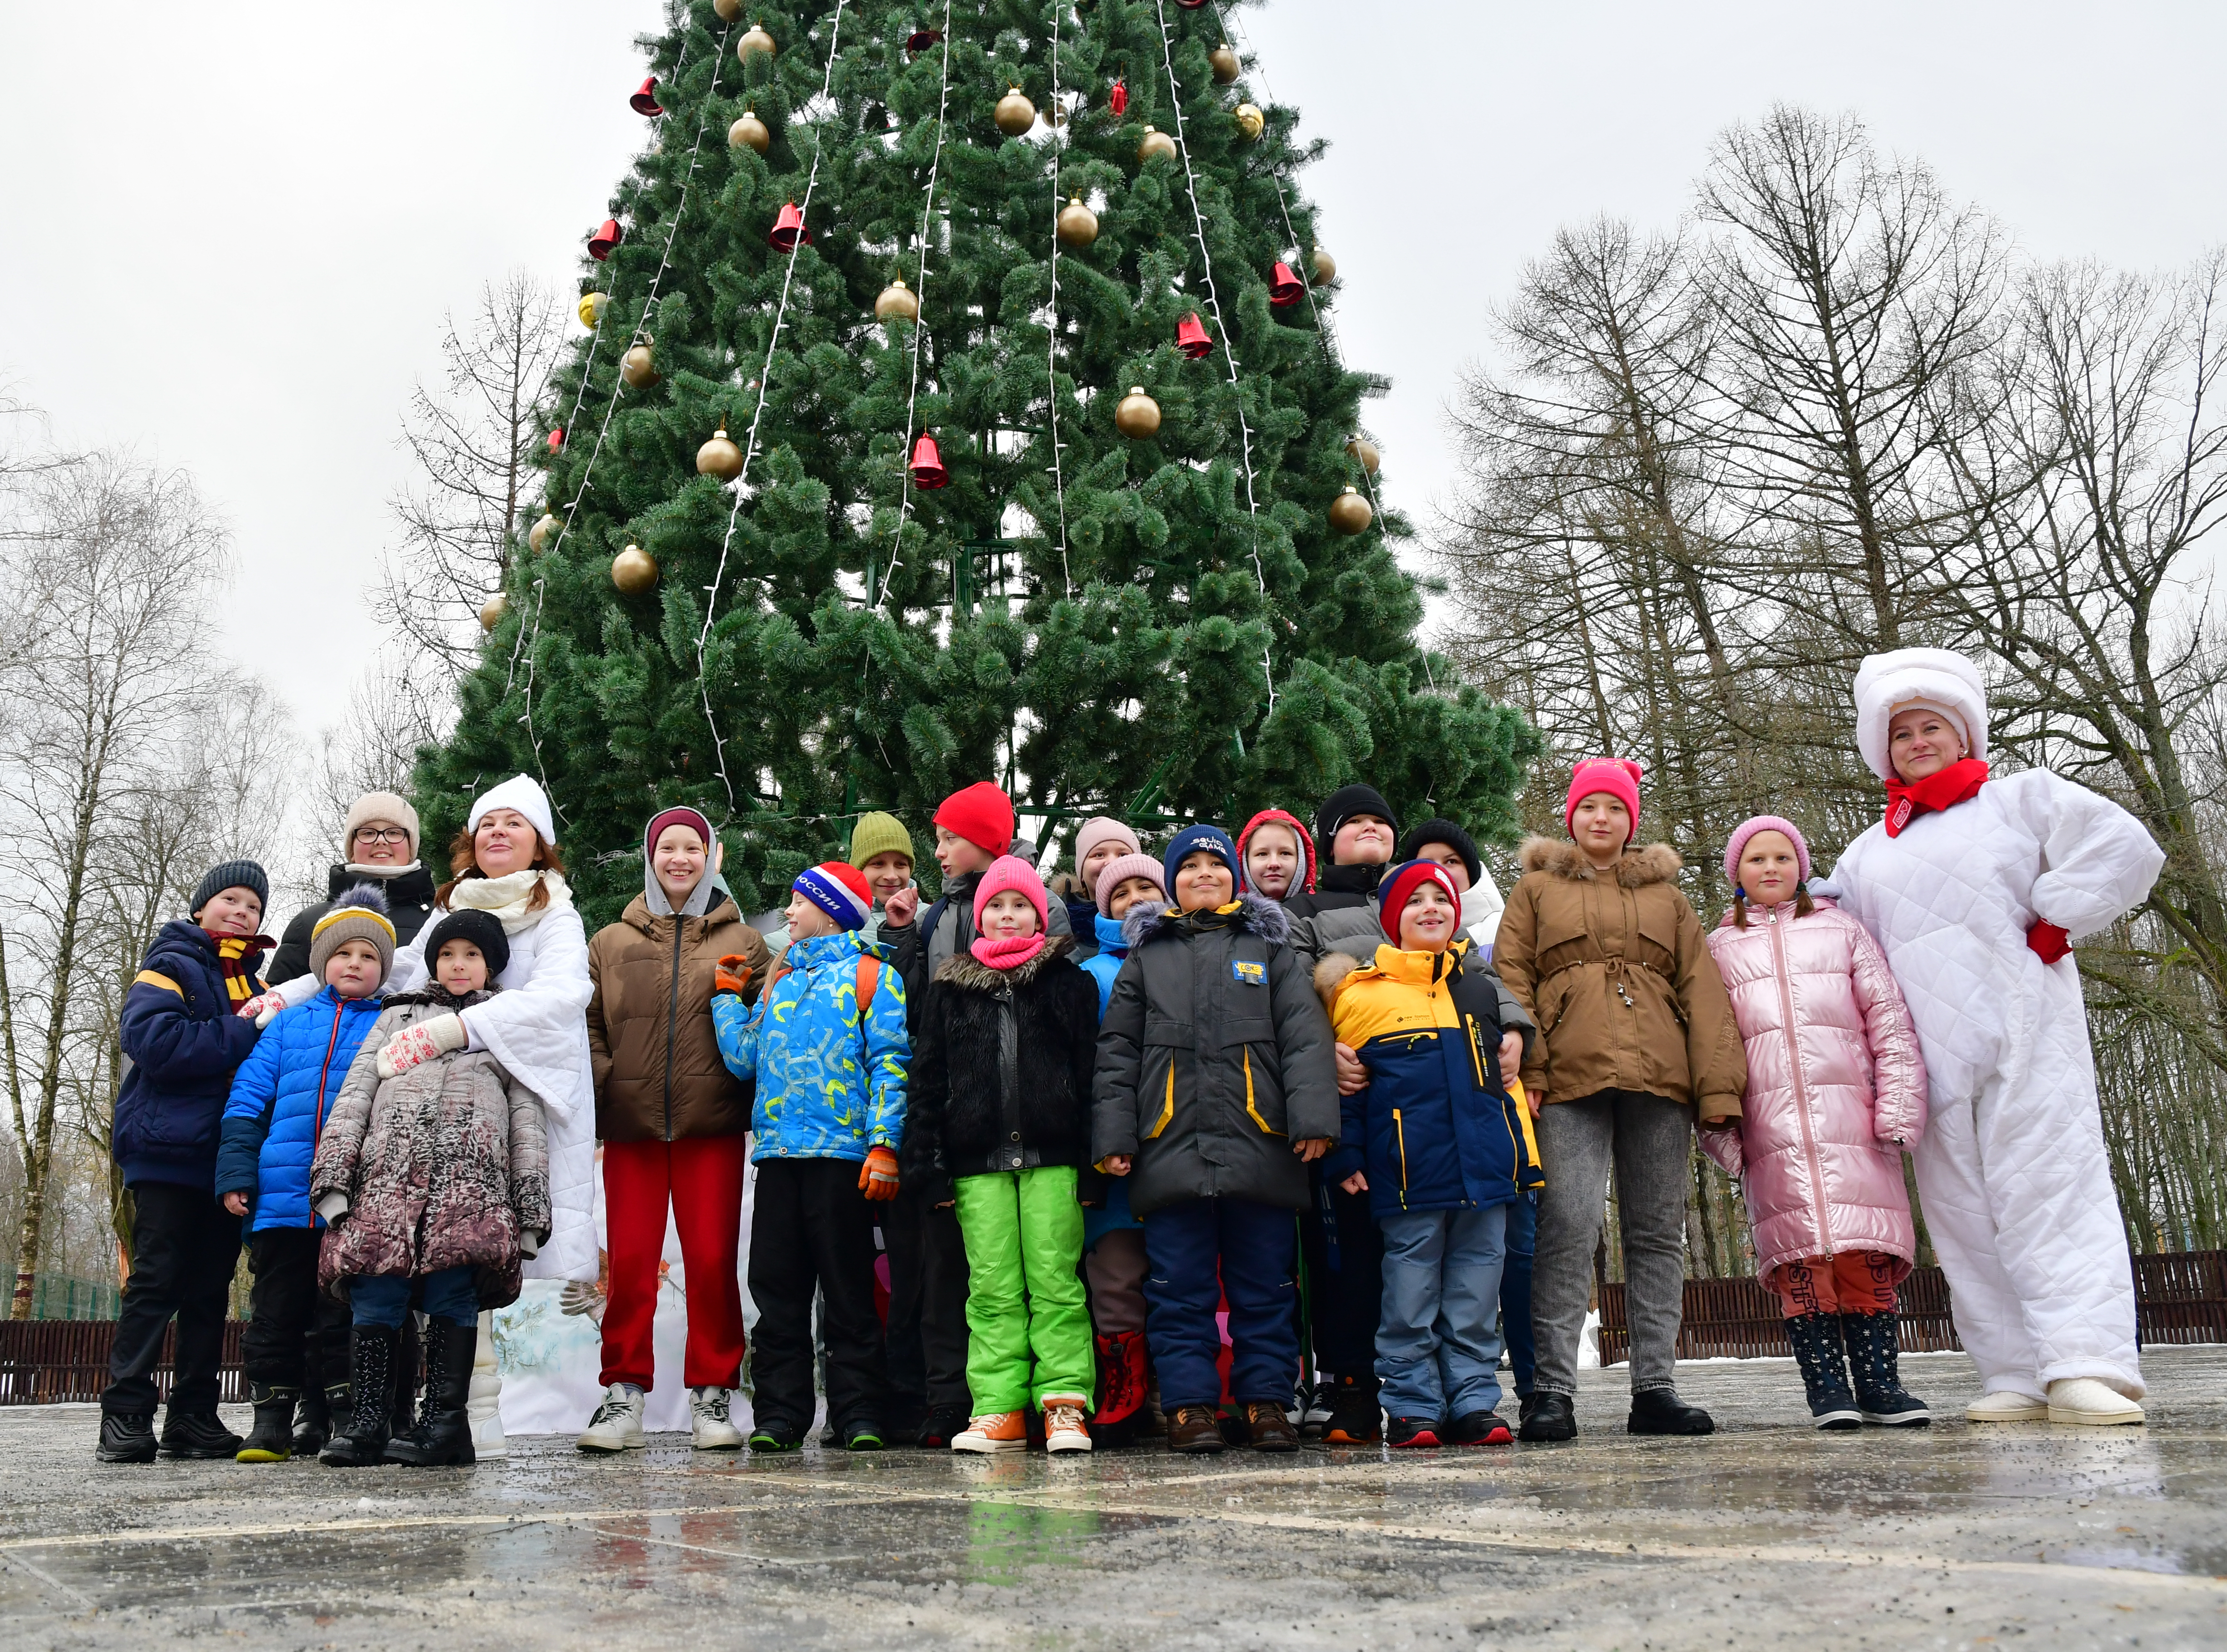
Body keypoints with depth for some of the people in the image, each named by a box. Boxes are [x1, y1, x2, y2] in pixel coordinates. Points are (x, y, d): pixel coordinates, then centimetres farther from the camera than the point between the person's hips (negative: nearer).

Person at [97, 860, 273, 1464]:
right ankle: (125, 1415, 0)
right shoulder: (171, 966, 1)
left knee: (211, 1290, 8)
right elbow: (154, 1042, -17)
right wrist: (245, 1034, -16)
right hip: (169, 1150, -6)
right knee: (155, 1283, -5)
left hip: (228, 1158, 6)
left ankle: (194, 1416, 13)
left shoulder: (255, 988, 21)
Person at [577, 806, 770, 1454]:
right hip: (630, 1128, 1)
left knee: (713, 1259, 0)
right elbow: (588, 1023, 10)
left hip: (712, 1128, -1)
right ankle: (624, 1395, 12)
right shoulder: (611, 943, 15)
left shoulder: (742, 943, 12)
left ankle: (711, 1395, 10)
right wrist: (605, 1085, -2)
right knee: (629, 1261, 1)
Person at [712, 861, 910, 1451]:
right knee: (777, 1292, 6)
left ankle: (859, 1415, 6)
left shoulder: (870, 975, 3)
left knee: (848, 1292, 0)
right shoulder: (780, 982, 22)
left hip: (842, 1155, -6)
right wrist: (725, 997, 19)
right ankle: (779, 1415, 13)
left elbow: (890, 1064, -6)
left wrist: (883, 1143, -15)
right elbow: (746, 1058, 17)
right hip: (777, 1155, 6)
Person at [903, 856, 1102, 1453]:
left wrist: (1094, 1156, -3)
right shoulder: (950, 989, 14)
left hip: (1051, 1157, -2)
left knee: (1055, 1281, -2)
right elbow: (927, 1079, 11)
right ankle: (998, 1412, 7)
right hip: (978, 1162, 2)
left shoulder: (1069, 982, 9)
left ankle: (1065, 1405, 2)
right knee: (992, 1287, 2)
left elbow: (1090, 1069, 5)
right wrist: (927, 1161, 2)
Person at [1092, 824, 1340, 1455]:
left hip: (1260, 1145, 0)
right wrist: (1112, 1135, 2)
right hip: (1171, 1150, 0)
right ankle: (1190, 1403, 10)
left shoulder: (1268, 948, 15)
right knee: (1181, 1288, 2)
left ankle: (1266, 1400, 14)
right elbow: (1117, 1051, 12)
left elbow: (1305, 1038, 6)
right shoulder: (1146, 955, 16)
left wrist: (1313, 1118, -7)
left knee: (1264, 1284, 5)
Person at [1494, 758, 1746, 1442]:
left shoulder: (1666, 894, 22)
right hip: (1570, 1079, -3)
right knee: (1568, 1226, -11)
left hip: (1660, 1078, 3)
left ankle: (1655, 1389, 11)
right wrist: (1523, 1067, -8)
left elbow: (1702, 990, 14)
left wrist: (1718, 1087, 2)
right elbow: (1511, 978, 6)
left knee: (1659, 1231, 4)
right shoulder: (1537, 887, 16)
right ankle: (1552, 1391, -8)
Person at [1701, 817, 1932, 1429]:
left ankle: (1878, 1385, 2)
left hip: (1849, 1116, 0)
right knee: (1798, 1252, -6)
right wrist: (1717, 1126, 0)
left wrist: (1898, 1107, -2)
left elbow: (1889, 1017, 10)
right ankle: (1826, 1386, -2)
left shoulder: (1842, 930, 17)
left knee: (1866, 1250, -6)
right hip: (1768, 1121, 0)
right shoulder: (1720, 948, 17)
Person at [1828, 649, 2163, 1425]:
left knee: (2051, 1185, -12)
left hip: (2023, 1030, -4)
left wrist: (2048, 925, -3)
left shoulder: (2022, 797, 11)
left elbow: (2124, 851, -1)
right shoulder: (1869, 851, 24)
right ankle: (2018, 1378, 2)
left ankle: (2087, 1369, -15)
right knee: (1963, 1211, -1)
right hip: (1928, 1054, 4)